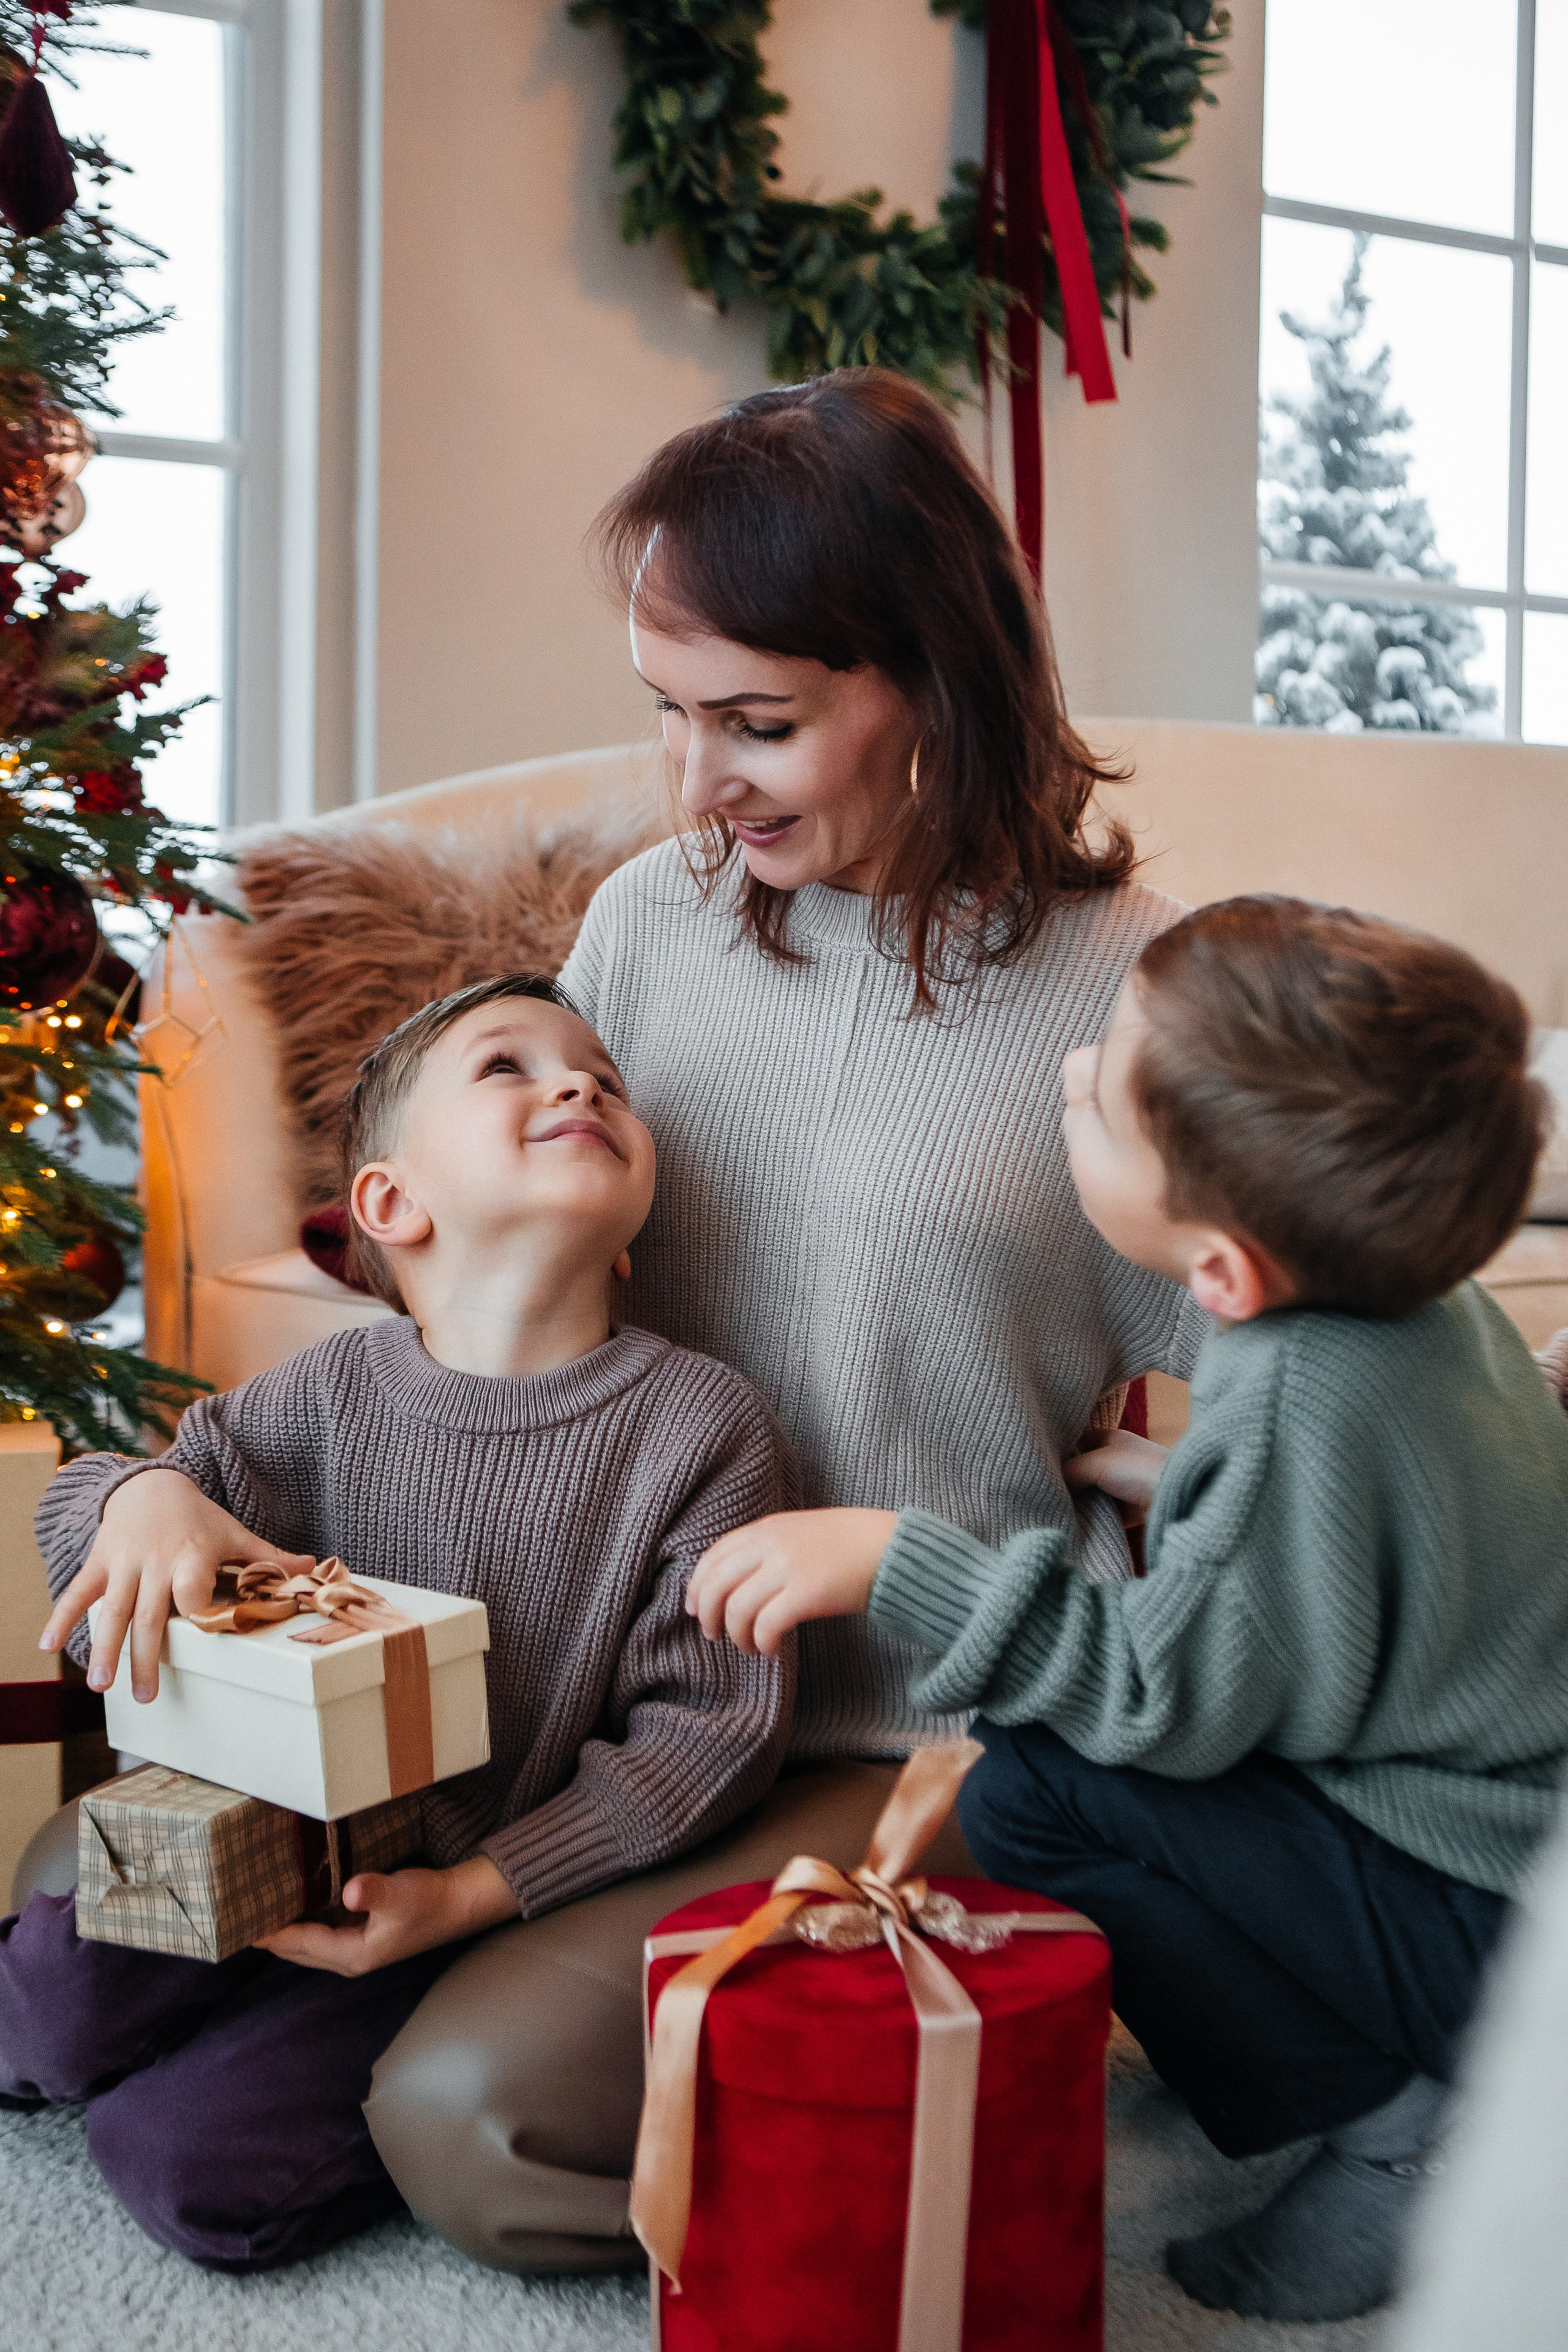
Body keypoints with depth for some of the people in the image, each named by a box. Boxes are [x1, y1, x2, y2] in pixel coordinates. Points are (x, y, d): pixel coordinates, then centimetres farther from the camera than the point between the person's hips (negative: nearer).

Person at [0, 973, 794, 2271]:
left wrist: (475, 1894, -22)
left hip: (508, 1901, -3)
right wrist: (140, 1495, -22)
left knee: (189, 2164, -13)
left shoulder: (706, 1425, -16)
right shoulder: (331, 1394, -6)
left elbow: (708, 1727, -16)